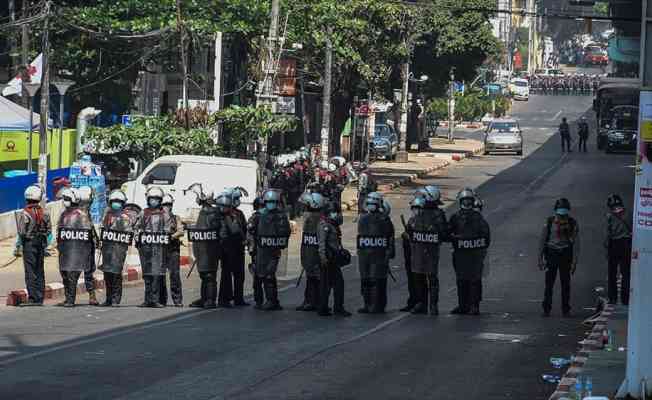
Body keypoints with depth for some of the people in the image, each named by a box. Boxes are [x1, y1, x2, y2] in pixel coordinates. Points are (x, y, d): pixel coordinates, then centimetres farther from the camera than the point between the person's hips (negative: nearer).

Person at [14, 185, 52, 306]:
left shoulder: (23, 214, -11)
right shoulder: (45, 213, 4)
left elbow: (20, 234, -11)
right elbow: (49, 232, 7)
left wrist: (17, 248, -3)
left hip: (29, 245, -5)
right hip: (41, 246, 5)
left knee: (30, 272, -4)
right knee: (40, 271, 10)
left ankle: (33, 298, -9)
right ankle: (40, 298, 12)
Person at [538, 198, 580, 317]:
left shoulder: (572, 223, -1)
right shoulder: (550, 222, -1)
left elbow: (576, 243, 0)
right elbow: (542, 240, 4)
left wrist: (574, 261, -5)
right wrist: (540, 258, 1)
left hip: (565, 254, 0)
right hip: (551, 253, 0)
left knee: (565, 284, 4)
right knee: (549, 283, -3)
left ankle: (566, 309, 13)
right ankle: (546, 309, 5)